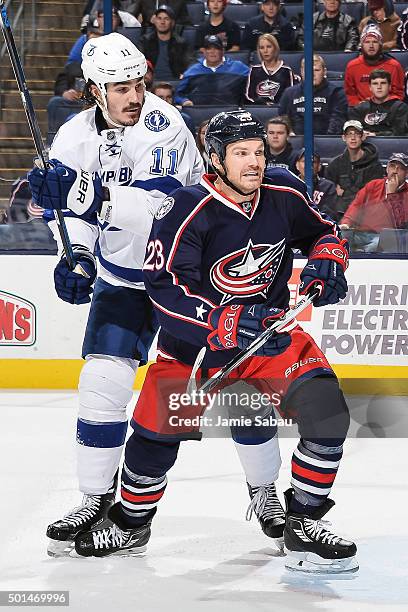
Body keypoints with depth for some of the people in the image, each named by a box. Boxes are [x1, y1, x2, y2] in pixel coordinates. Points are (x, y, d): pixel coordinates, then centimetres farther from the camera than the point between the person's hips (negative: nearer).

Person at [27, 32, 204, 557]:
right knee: (102, 383, -7)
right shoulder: (74, 138, -5)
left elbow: (160, 205, -35)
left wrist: (85, 192, -41)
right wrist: (75, 258, -11)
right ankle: (97, 500, 7)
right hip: (121, 280, 4)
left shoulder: (163, 125, -22)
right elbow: (74, 213, 7)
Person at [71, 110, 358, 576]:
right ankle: (131, 524, 32)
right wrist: (229, 324, -36)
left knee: (326, 411, -18)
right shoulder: (187, 210, -22)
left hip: (269, 331, 3)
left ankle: (303, 527, -5)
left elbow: (321, 232, 14)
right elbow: (165, 287, -28)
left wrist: (326, 262, -8)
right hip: (194, 343, -3)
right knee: (154, 434, 0)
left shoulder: (285, 195, -7)